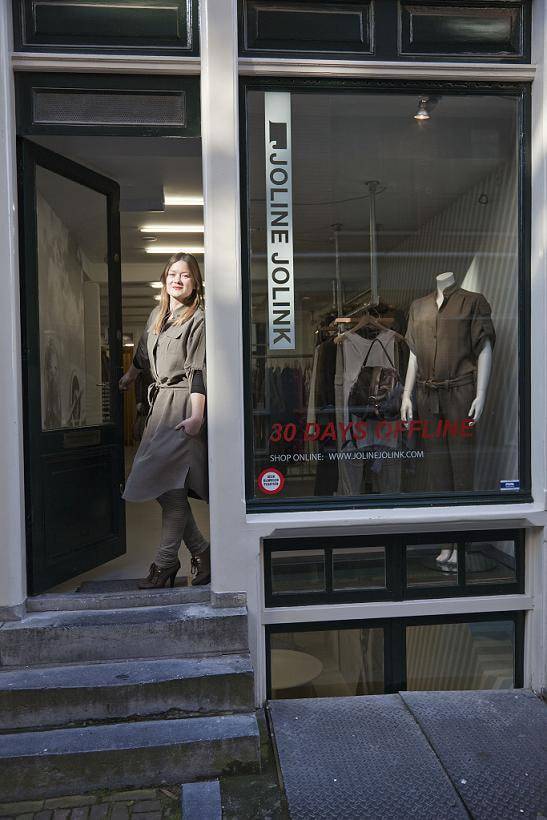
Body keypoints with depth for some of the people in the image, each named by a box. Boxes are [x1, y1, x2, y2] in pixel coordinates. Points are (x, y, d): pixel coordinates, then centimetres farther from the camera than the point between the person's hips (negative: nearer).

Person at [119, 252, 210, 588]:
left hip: (184, 404, -8)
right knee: (167, 484, 5)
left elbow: (198, 371, -14)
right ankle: (201, 552, 16)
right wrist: (128, 378, 48)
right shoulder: (157, 316, 17)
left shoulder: (198, 320, -5)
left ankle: (166, 561, 3)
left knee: (170, 482, -9)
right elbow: (142, 354, 34)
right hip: (161, 402, 8)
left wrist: (196, 415, -23)